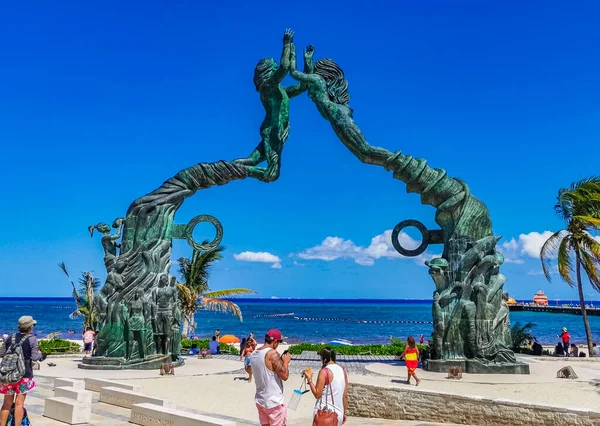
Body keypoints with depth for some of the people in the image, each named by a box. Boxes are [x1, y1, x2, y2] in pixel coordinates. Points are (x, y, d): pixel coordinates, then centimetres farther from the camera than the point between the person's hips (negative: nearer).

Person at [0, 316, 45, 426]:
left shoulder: (11, 337, 5)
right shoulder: (32, 339, -8)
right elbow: (34, 357, -13)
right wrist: (41, 355, 6)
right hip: (24, 374, -4)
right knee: (19, 403, 1)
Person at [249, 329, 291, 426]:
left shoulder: (253, 354, 6)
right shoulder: (272, 353, -19)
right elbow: (284, 376, -19)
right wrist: (286, 361, -3)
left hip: (260, 400, 8)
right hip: (274, 402, -8)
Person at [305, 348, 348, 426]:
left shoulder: (324, 372, -13)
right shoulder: (342, 370, 5)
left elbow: (317, 394, -13)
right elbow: (345, 395, 9)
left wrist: (309, 379, -6)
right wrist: (344, 411, 18)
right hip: (339, 413, 6)